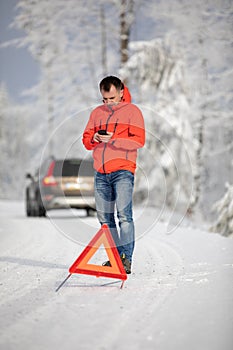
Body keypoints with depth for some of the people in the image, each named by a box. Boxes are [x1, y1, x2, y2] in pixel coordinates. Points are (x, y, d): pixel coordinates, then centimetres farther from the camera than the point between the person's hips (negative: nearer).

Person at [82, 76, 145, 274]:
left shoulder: (132, 111, 2)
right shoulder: (97, 113, 18)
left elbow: (139, 140, -8)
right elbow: (86, 140, 16)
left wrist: (113, 139, -19)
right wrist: (94, 139, -8)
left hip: (122, 170, -5)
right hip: (101, 172, 6)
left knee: (124, 214, -14)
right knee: (105, 218, 4)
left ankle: (127, 259, -15)